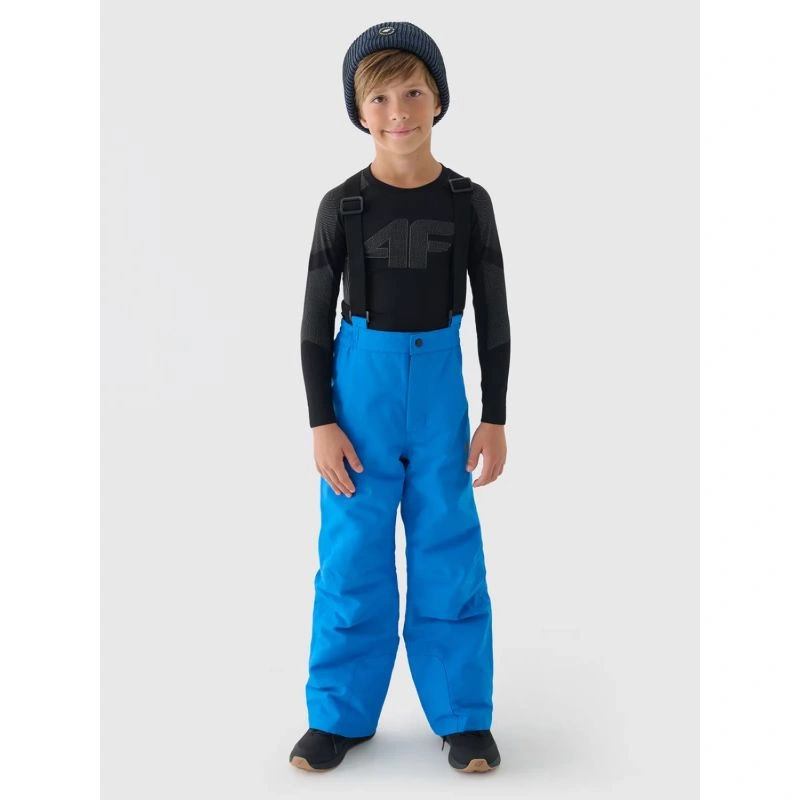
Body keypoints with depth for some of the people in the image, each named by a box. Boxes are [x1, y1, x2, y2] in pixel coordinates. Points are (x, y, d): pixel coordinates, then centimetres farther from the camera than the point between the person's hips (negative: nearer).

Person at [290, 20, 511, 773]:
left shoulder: (468, 202, -1)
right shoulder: (342, 205, -3)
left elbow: (493, 318, 3)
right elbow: (315, 322, -1)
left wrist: (495, 419, 1)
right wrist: (321, 422, -6)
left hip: (439, 383, 1)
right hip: (361, 382, 0)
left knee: (449, 551, 6)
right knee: (353, 554, 5)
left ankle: (462, 715, 18)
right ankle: (340, 713, 19)